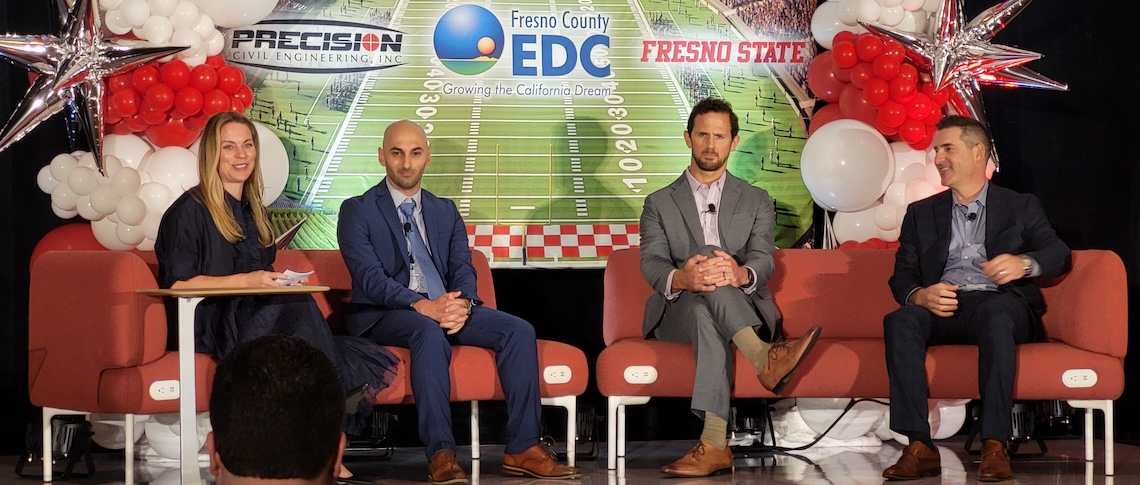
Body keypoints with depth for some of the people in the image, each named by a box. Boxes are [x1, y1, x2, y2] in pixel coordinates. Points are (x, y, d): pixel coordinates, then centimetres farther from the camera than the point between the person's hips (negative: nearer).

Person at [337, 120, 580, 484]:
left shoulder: (446, 212, 20)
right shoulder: (357, 211, 3)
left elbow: (463, 269, 8)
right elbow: (369, 277, -11)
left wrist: (462, 304, -17)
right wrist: (423, 306, -27)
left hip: (445, 308, 5)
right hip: (385, 315, -5)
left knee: (518, 330, -18)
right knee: (430, 331, -39)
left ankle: (522, 448, -18)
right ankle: (440, 454, -42)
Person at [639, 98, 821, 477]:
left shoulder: (756, 201, 18)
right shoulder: (660, 204, 17)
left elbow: (763, 260, -2)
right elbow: (652, 264, -3)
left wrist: (741, 274, -32)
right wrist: (680, 279, -32)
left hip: (744, 311, 0)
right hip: (677, 312, 0)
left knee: (707, 316, -40)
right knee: (704, 307, -38)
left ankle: (714, 444, -53)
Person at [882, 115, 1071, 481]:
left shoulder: (1020, 207, 18)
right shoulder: (922, 214, 24)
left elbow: (1059, 255, 4)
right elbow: (902, 276, 13)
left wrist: (1024, 263, -19)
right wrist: (920, 295, -12)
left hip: (1000, 304, -2)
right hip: (943, 308, 2)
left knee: (994, 314, -39)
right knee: (899, 321, -32)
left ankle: (995, 445, -41)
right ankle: (920, 447, -37)